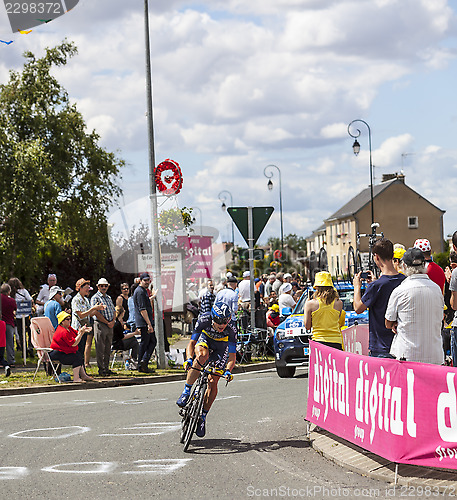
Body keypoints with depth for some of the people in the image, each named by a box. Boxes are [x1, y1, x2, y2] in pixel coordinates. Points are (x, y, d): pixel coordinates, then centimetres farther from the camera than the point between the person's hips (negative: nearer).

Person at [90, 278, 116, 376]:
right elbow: (96, 313, -13)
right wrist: (107, 322, -13)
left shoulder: (109, 298, 19)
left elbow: (113, 311, 19)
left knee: (108, 349, 9)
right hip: (100, 324, -7)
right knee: (100, 349, -5)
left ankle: (106, 368, 13)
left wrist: (113, 321, 0)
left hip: (110, 325, 7)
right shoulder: (95, 298, -4)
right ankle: (101, 369, -3)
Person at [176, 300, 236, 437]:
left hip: (220, 347, 0)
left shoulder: (231, 330, -33)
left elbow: (232, 356, -29)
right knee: (202, 355, -37)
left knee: (213, 382, -10)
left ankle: (203, 417, 5)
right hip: (205, 339, 0)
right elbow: (191, 343, -27)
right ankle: (186, 391, -26)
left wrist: (228, 371, -46)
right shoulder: (204, 320, -33)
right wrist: (189, 359, -44)